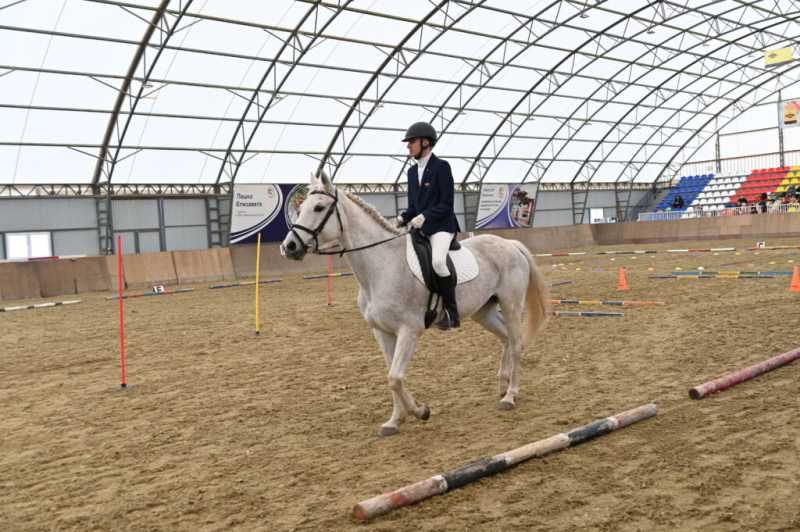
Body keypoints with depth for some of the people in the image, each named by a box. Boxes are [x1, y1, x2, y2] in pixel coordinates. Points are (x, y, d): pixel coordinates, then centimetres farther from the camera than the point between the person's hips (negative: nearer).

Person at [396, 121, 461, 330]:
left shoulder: (442, 166, -7)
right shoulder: (412, 171, 15)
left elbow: (446, 204, -12)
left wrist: (424, 216, -23)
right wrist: (402, 219, -1)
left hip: (441, 226, -9)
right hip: (420, 228, 9)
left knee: (438, 261, -32)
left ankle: (451, 311, -19)